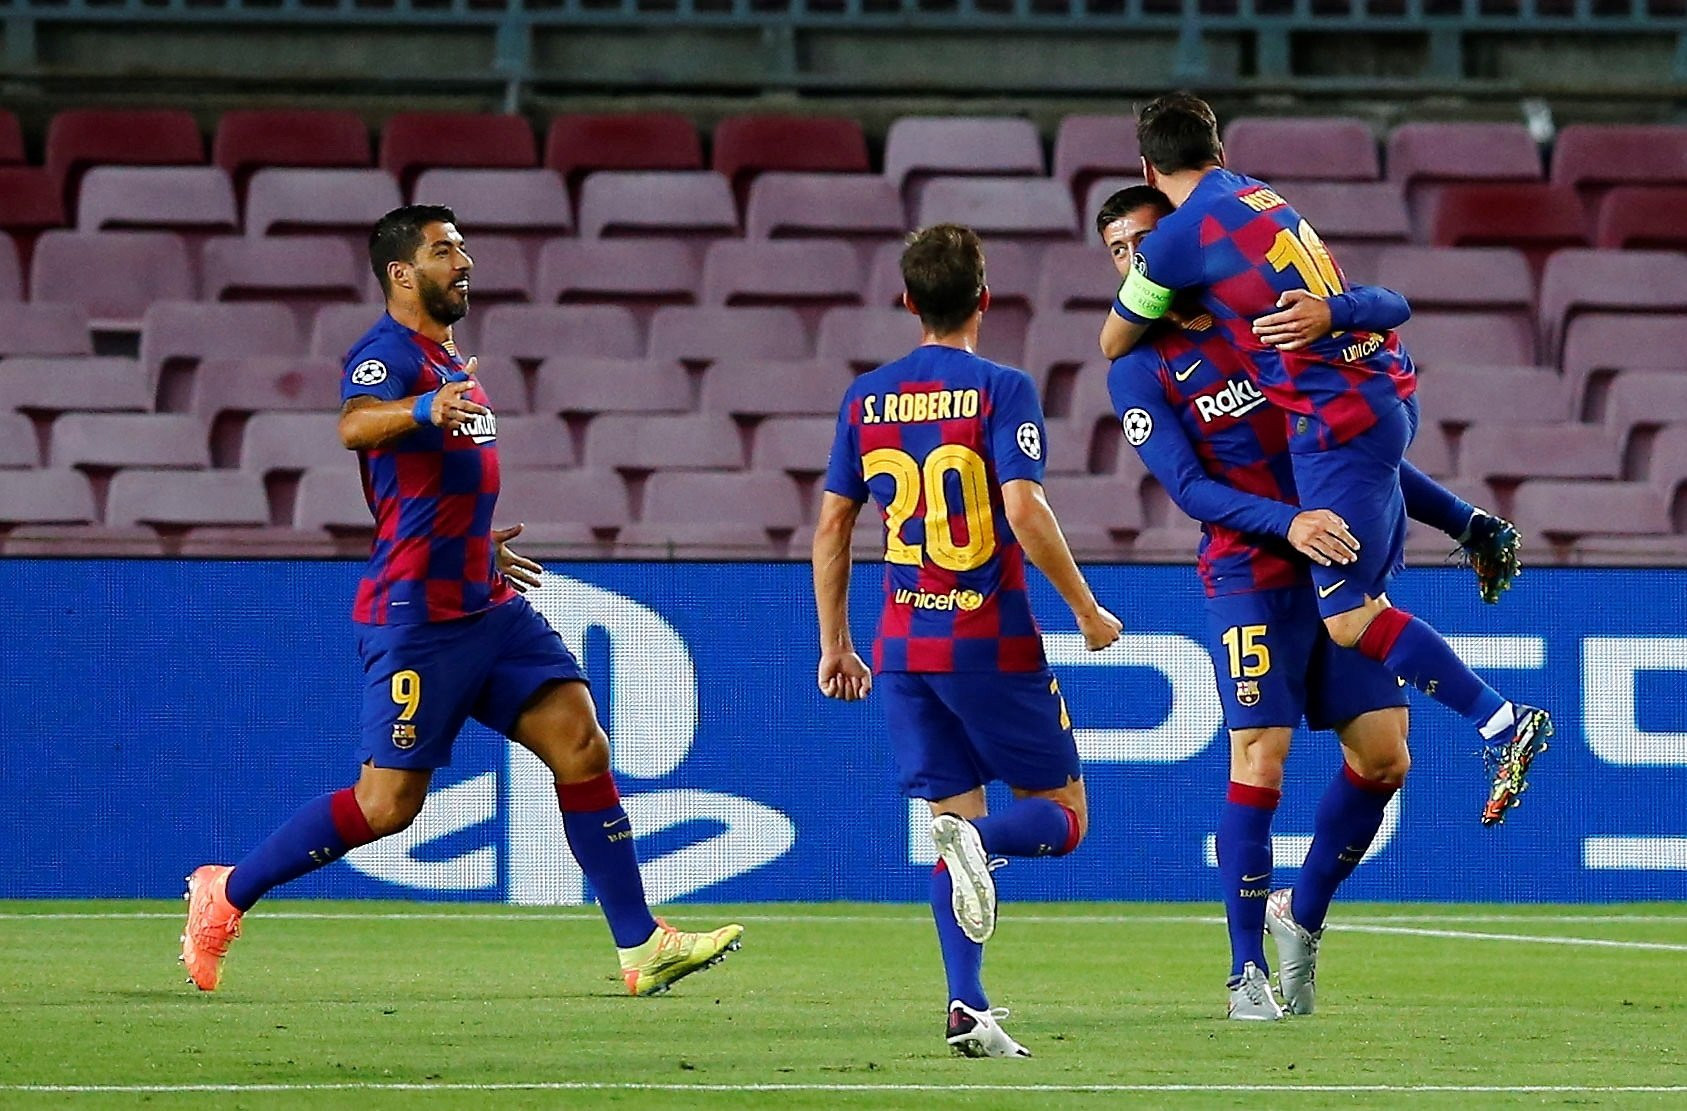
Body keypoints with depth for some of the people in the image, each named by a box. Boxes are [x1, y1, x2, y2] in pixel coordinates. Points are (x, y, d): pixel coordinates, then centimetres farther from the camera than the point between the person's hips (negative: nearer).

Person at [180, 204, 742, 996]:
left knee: (580, 745, -4)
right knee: (390, 802, -6)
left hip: (486, 604, 9)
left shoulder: (447, 362, 18)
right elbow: (355, 426, -34)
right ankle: (226, 894, 10)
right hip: (418, 612, -9)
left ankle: (641, 946, -5)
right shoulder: (389, 353, -11)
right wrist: (422, 410, -54)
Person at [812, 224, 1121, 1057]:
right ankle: (976, 837, -27)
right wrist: (1086, 610, -6)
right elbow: (1024, 512, -17)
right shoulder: (1000, 390, -8)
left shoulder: (867, 397, 7)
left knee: (952, 813, 7)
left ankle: (967, 1006, -8)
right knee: (1062, 814, 7)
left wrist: (834, 645, 17)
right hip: (993, 642, -4)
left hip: (905, 645, 4)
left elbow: (830, 527, 9)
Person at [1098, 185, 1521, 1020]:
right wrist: (1289, 523, -25)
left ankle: (1303, 918, 21)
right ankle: (1248, 972, -4)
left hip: (1339, 559, 4)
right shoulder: (1140, 370, -2)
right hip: (1249, 578, -4)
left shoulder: (1271, 301, 8)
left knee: (1384, 757, 2)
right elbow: (1188, 487, -11)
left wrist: (1335, 312, -25)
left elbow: (1393, 309, -2)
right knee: (1260, 760, -13)